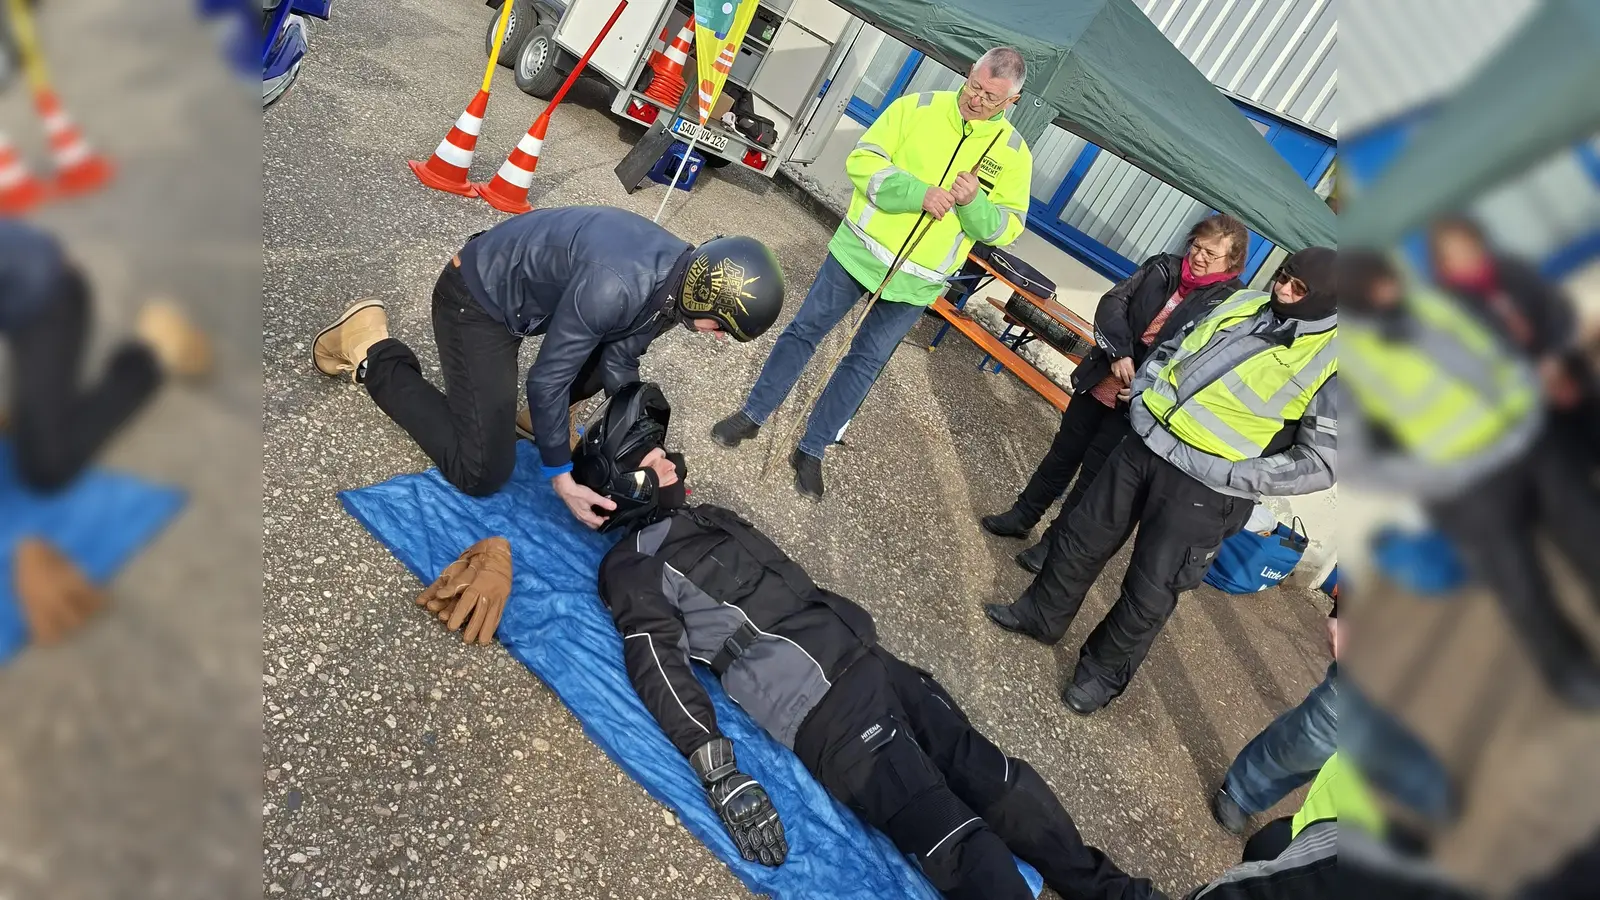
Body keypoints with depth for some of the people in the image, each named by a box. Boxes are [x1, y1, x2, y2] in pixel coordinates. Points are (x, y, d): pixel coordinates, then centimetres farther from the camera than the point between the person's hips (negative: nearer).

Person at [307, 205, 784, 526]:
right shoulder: (615, 286, -37)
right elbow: (547, 377, -27)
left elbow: (620, 364, -1)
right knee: (482, 473, -8)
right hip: (477, 297, -8)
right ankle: (371, 351, 3)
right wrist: (560, 477, -17)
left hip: (527, 283, 9)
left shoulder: (677, 279, -10)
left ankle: (543, 415, 18)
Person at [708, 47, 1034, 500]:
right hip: (859, 251, 0)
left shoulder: (1014, 153, -1)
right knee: (804, 330, 5)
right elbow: (862, 161, -9)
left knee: (865, 363, 7)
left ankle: (812, 451, 21)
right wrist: (919, 193, -23)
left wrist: (974, 203, -22)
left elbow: (1007, 226, -1)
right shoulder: (918, 107, -5)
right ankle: (752, 415, 23)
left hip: (916, 282, 1)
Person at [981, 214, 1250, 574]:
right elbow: (1113, 302, -1)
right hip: (1100, 380, 4)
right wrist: (1118, 353, -15)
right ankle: (1022, 516, 31)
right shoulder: (1164, 267, 2)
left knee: (1095, 476, 5)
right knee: (1063, 452, 16)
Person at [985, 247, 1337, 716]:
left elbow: (1319, 461, -11)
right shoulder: (1245, 303, 7)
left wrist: (1230, 475, -17)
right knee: (1084, 536, 15)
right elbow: (1171, 349, 20)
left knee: (1150, 591, 5)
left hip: (1205, 489, -5)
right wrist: (1142, 396, 5)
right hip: (1146, 443, 6)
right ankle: (1042, 614, 38)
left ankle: (1103, 671, 28)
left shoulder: (1333, 360, -10)